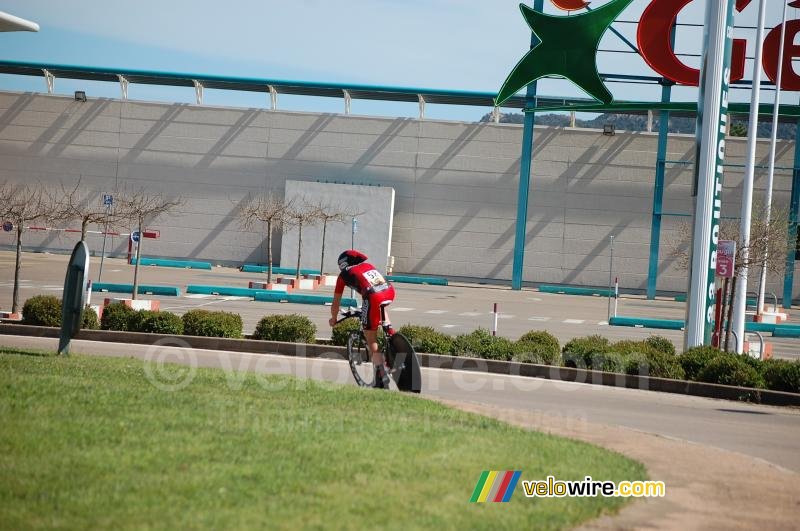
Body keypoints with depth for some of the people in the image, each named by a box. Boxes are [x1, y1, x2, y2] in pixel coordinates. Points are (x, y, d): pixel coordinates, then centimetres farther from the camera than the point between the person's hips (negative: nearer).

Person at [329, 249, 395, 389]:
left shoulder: (344, 274, 20)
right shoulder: (368, 265, 33)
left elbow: (336, 302, 26)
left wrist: (333, 319, 44)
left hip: (374, 297, -5)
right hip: (390, 291, 5)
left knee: (371, 340, 6)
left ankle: (382, 377, 1)